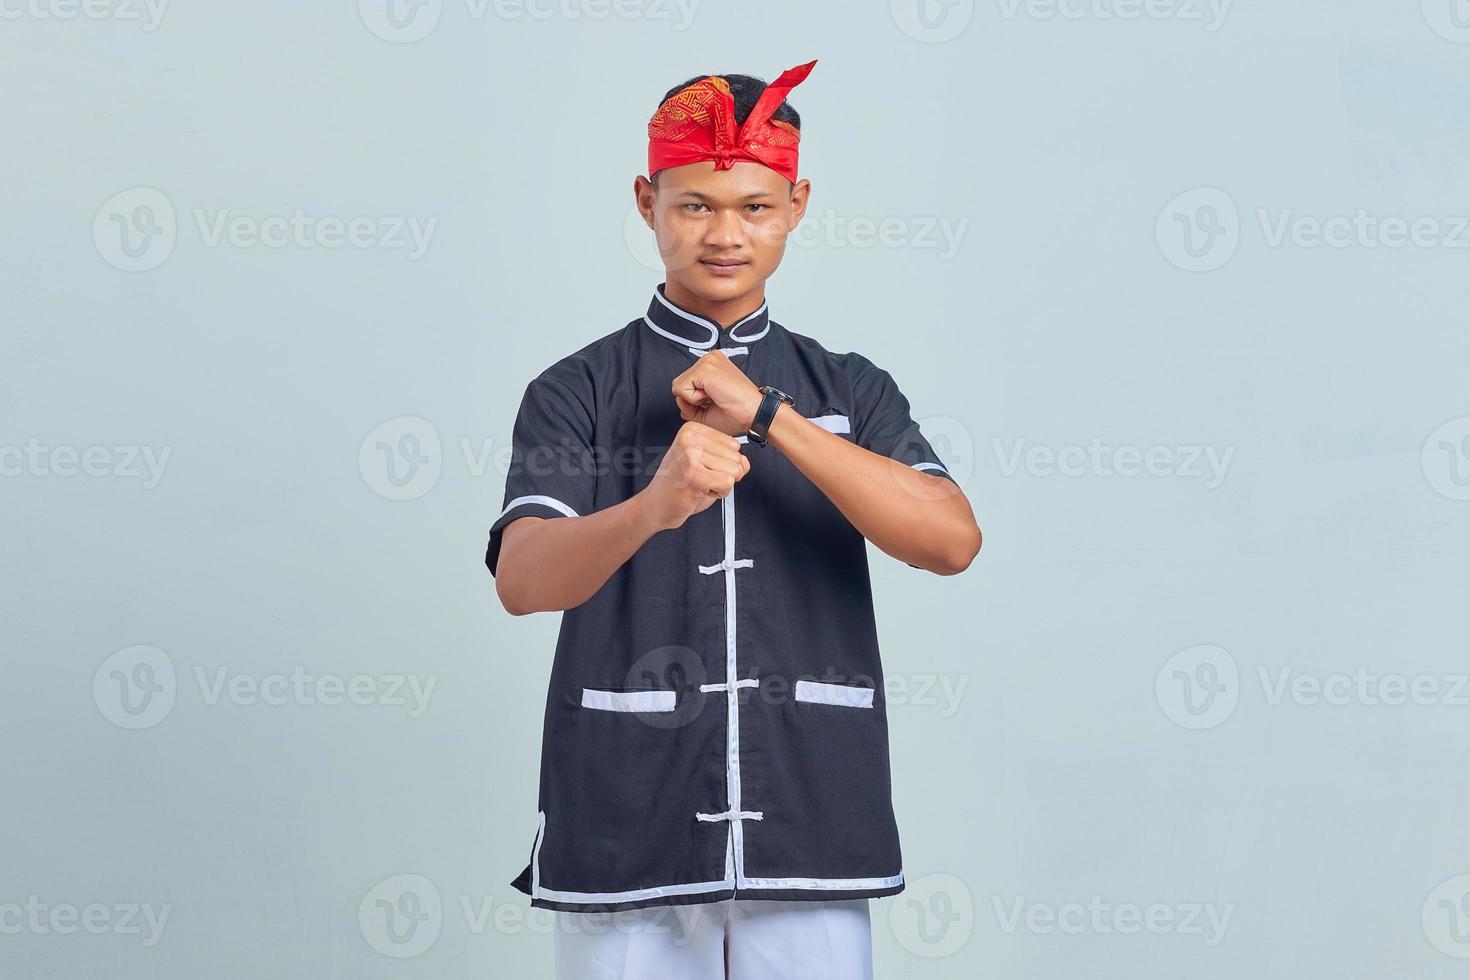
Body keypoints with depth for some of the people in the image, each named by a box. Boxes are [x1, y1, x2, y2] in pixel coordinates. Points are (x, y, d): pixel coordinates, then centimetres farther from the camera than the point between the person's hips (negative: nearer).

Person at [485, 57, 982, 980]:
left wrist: (767, 414, -14)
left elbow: (952, 541, -8)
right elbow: (524, 579, -14)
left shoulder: (850, 390, 9)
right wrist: (653, 506, -34)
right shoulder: (576, 391, 2)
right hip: (624, 842, -1)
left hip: (808, 838, 1)